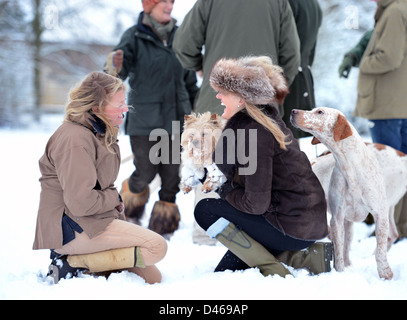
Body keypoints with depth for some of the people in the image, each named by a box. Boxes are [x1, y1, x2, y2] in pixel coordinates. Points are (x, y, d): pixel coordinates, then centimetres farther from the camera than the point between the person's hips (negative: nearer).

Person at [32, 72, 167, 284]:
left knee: (152, 278, 4)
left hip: (93, 220, 10)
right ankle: (72, 263, -15)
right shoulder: (76, 139, -19)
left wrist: (113, 201, 5)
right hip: (71, 229, -10)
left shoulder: (99, 133, 14)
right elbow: (81, 203, -26)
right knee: (156, 246, -20)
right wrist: (114, 198, -7)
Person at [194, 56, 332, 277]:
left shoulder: (254, 132, -20)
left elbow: (256, 204, -21)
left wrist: (224, 191, -5)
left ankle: (273, 270, -6)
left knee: (205, 210, -6)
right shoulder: (266, 119, 10)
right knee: (224, 273, 15)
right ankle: (305, 258, 9)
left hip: (293, 229, -10)